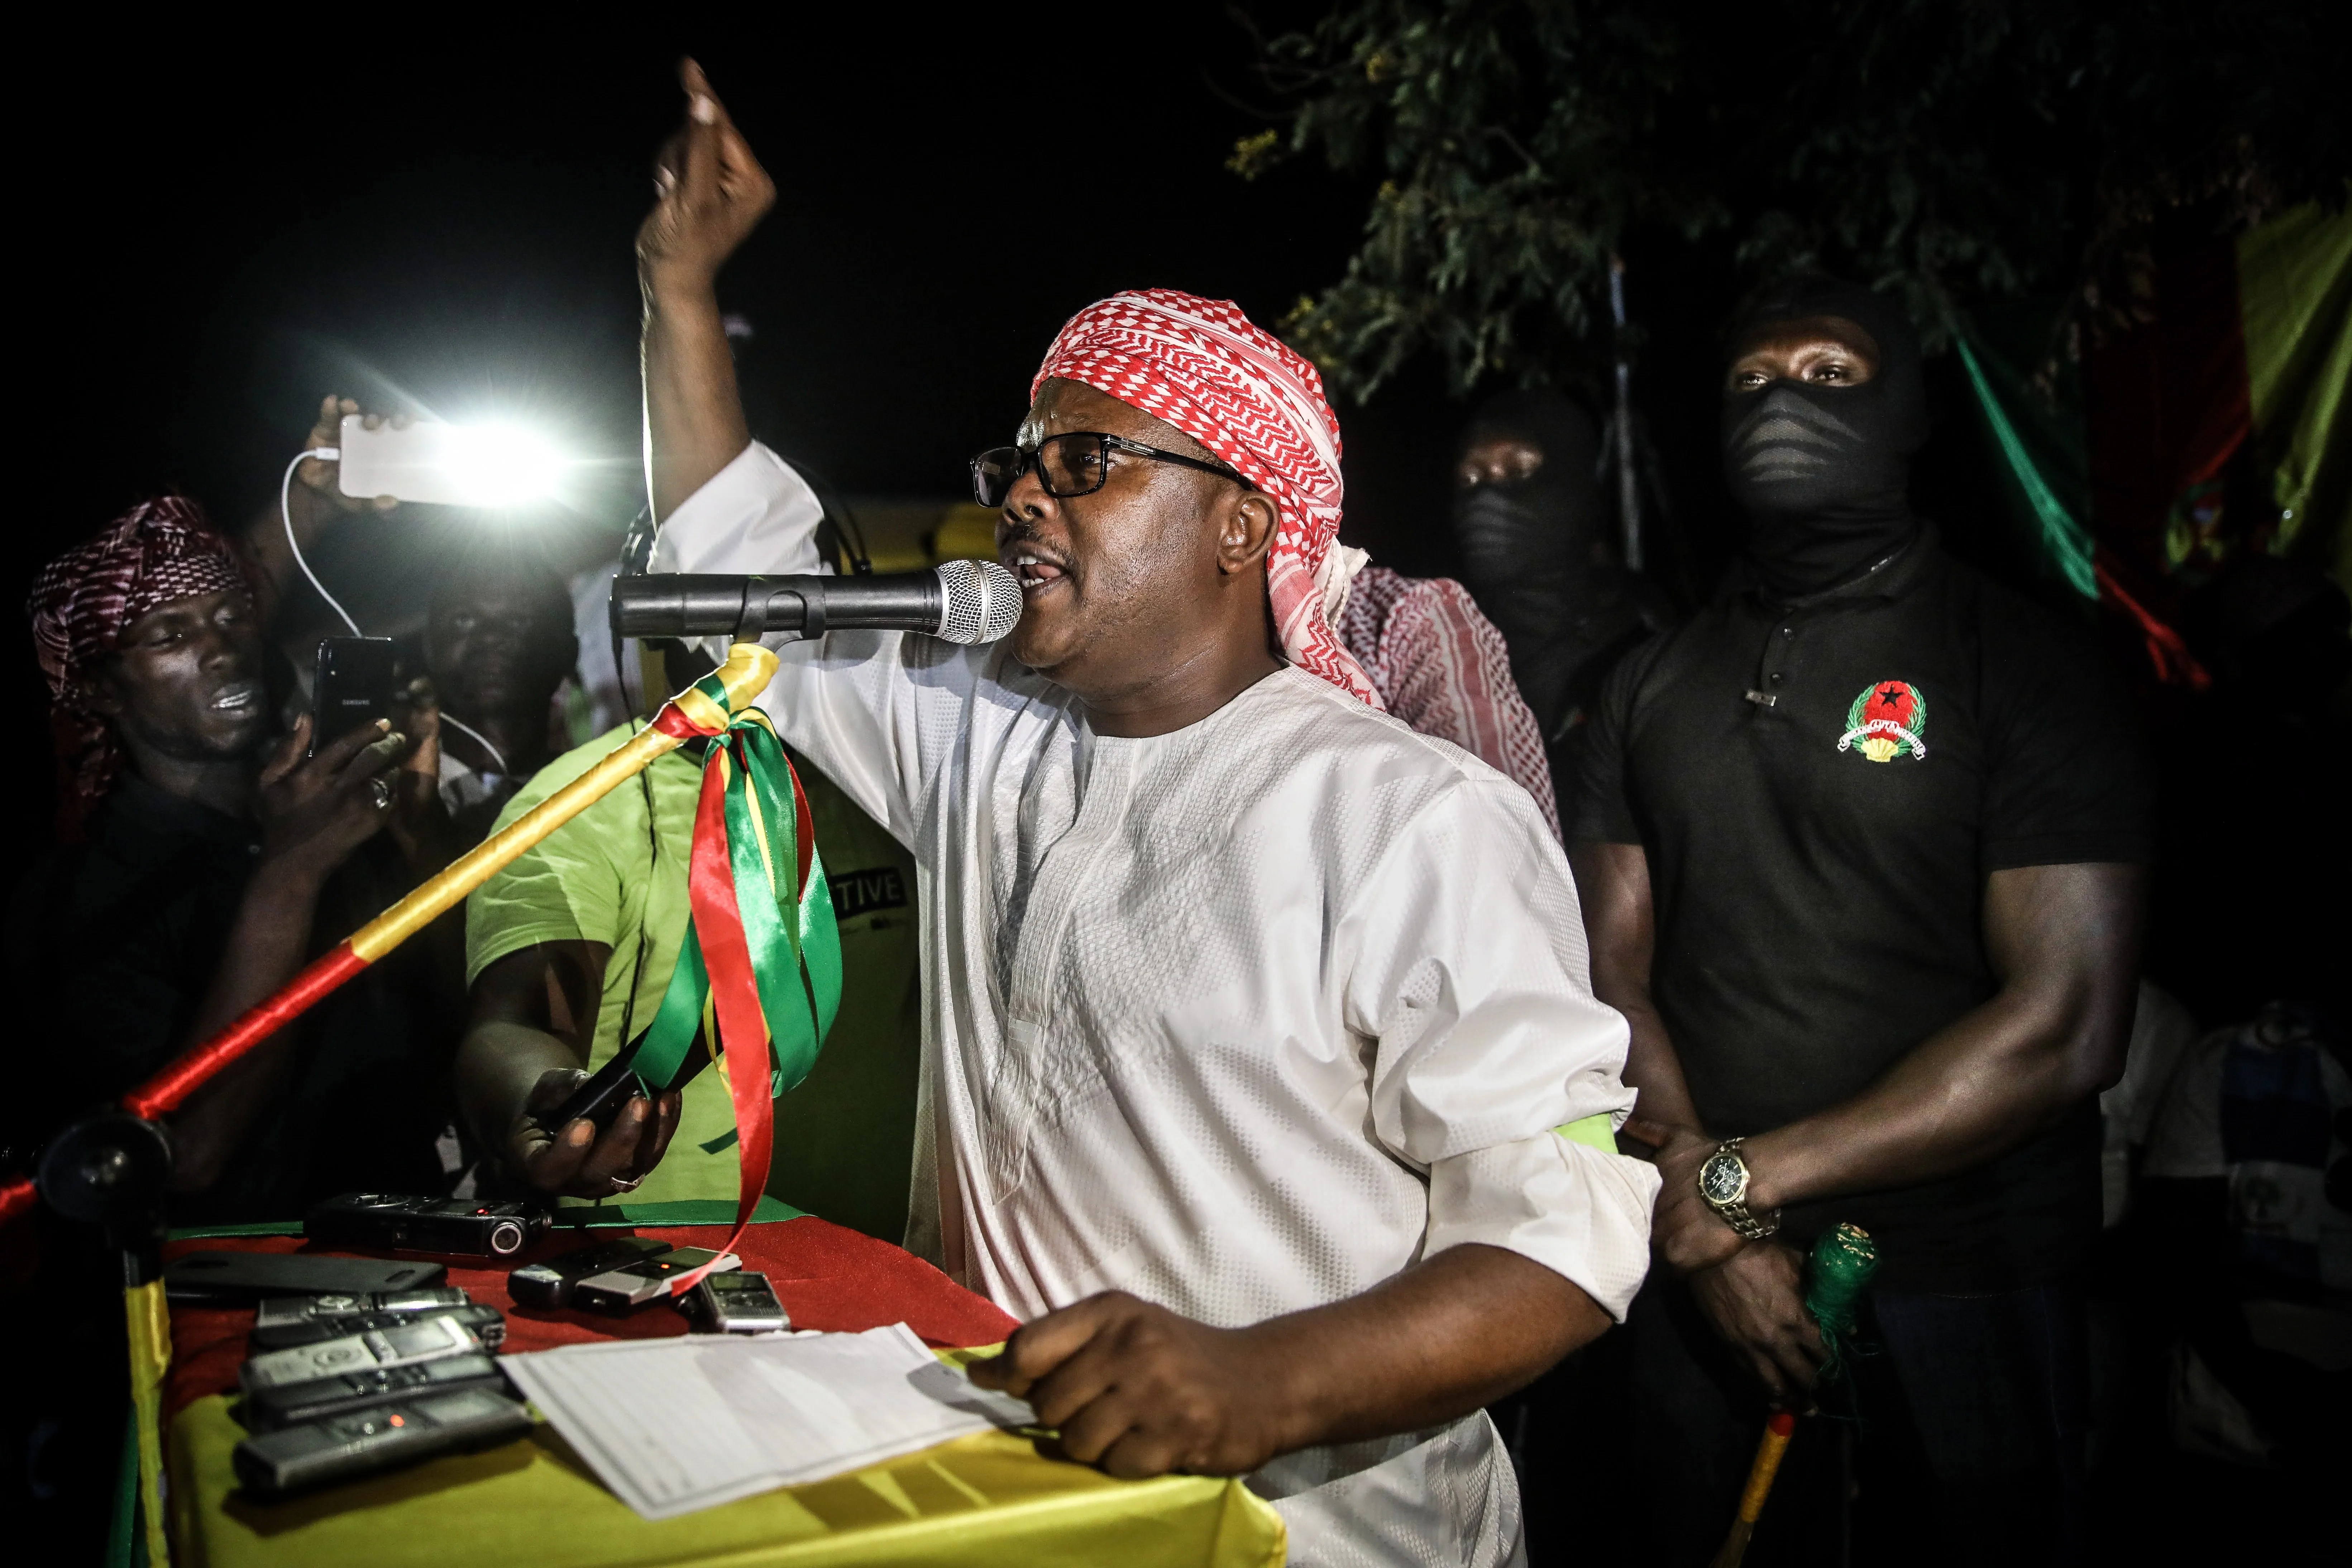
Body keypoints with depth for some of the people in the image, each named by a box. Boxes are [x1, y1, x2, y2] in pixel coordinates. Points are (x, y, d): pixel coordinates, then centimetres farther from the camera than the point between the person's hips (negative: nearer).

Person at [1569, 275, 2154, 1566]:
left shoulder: (2027, 668, -6)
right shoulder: (1651, 687, 7)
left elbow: (2067, 1028, -14)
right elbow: (1613, 972, 1)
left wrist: (1744, 1177, -15)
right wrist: (1711, 1232, -12)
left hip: (1959, 1295, -3)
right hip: (1700, 1287, 4)